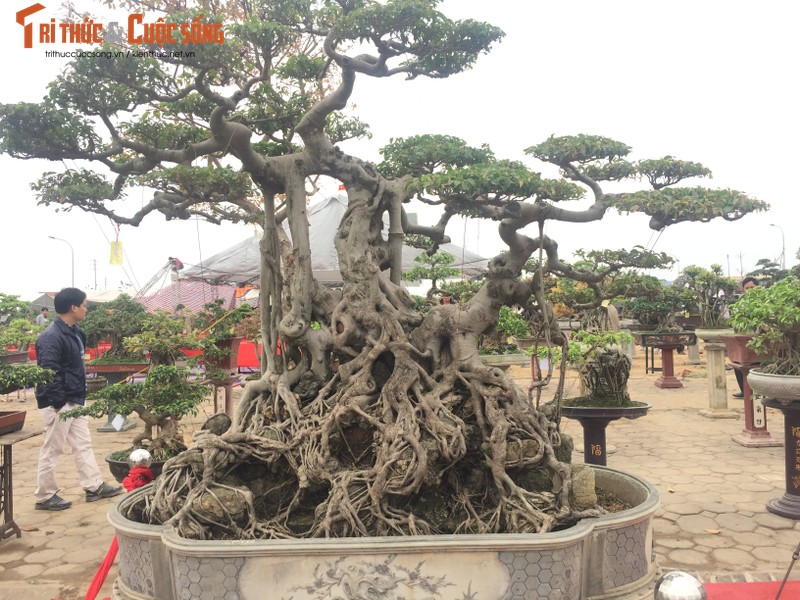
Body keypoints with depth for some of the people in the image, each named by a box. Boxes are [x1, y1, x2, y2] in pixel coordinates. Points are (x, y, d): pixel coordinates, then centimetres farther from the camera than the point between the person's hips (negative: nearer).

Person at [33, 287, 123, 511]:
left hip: (75, 400, 10)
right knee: (52, 450, 3)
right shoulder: (51, 337, -21)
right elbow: (48, 373, -24)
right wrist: (59, 403, -22)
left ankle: (94, 486, 23)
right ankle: (45, 496, 16)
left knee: (83, 444, 14)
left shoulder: (74, 333, 10)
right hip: (58, 403, -10)